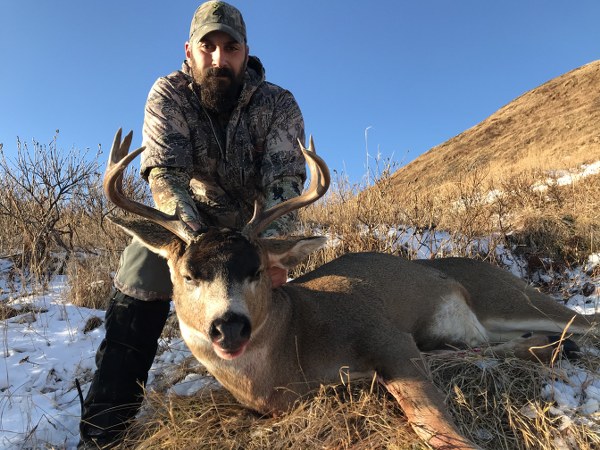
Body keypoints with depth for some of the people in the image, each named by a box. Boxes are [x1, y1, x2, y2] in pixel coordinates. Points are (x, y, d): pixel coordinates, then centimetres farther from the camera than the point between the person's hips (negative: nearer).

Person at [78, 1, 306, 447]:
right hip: (189, 215, -1)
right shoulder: (169, 95, -16)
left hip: (257, 223, 1)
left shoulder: (278, 104, -17)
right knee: (138, 285, -17)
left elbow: (285, 178, -28)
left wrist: (275, 242, -46)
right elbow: (165, 170, -29)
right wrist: (190, 234, -47)